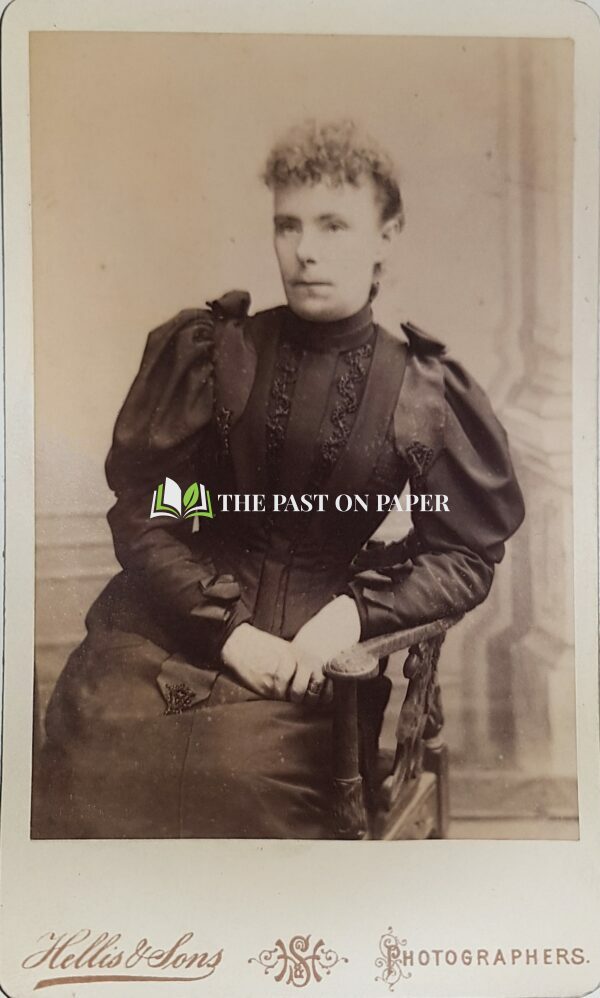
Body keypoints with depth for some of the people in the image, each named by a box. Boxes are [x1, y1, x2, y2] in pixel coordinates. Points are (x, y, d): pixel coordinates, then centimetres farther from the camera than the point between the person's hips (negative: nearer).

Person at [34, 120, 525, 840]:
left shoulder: (425, 394, 4)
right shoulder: (209, 349, 4)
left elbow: (467, 553, 10)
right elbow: (140, 509, 1)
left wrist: (358, 608, -7)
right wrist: (229, 627, -12)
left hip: (309, 644, 0)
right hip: (170, 618, 1)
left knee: (249, 771, -26)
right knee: (104, 764, -23)